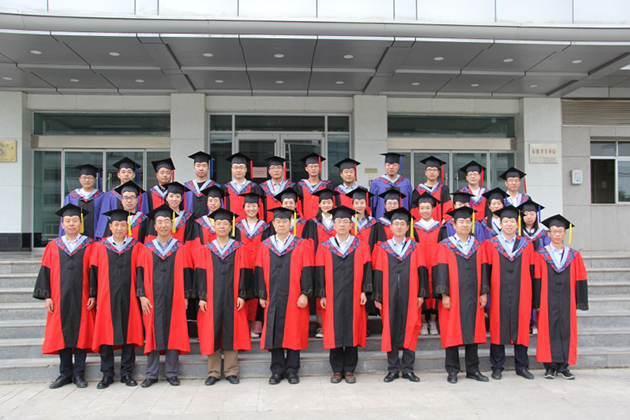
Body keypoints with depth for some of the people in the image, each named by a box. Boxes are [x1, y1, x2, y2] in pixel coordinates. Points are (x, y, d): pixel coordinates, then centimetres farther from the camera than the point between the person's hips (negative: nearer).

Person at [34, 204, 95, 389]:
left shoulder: (89, 246, 3)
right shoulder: (53, 246, 8)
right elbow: (46, 272, 6)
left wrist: (93, 295, -7)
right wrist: (47, 296, -2)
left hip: (82, 299, -2)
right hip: (60, 299, 2)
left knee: (81, 334, 2)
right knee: (61, 334, 6)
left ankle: (79, 374, 13)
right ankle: (65, 374, 17)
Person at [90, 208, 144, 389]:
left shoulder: (136, 247, 6)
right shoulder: (99, 247, 7)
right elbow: (93, 272, 5)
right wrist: (92, 296, 0)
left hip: (128, 298, 0)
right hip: (106, 298, 0)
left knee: (129, 333, 3)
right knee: (106, 334, 3)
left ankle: (127, 372, 15)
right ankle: (107, 374, 14)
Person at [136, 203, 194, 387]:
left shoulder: (181, 248, 4)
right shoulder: (147, 248, 7)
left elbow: (186, 273, 3)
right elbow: (141, 273, 5)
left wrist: (186, 297, -2)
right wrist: (142, 296, -4)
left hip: (174, 298, -1)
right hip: (153, 299, 1)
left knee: (173, 334, 3)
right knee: (152, 334, 5)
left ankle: (172, 373, 14)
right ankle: (151, 374, 15)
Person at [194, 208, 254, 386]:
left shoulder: (239, 249, 5)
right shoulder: (205, 250, 7)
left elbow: (243, 273, 2)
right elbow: (201, 274, 3)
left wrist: (242, 295, -6)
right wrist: (202, 297, -4)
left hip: (232, 298, 0)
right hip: (211, 299, 1)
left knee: (231, 331, 3)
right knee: (212, 333, 3)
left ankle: (231, 371, 13)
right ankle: (213, 372, 14)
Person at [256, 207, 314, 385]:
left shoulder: (301, 245, 2)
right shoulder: (265, 246, 8)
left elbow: (306, 270, -2)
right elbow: (260, 271, 7)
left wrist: (305, 293, -9)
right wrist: (262, 295, 2)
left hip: (294, 298, -2)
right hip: (273, 297, 2)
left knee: (293, 332, 2)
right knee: (274, 333, 4)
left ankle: (292, 370, 15)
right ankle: (277, 371, 16)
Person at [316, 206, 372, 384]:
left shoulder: (361, 246, 6)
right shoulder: (325, 247, 6)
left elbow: (366, 269, 3)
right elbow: (320, 272, 4)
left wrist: (364, 291, -6)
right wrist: (322, 295, -2)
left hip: (353, 296, 0)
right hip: (333, 296, 0)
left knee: (352, 331, 3)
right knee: (334, 332, 3)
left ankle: (349, 370, 15)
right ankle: (337, 370, 15)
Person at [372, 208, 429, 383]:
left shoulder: (415, 247, 7)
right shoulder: (382, 249, 6)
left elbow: (422, 271, 4)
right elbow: (378, 273, 3)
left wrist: (421, 294, -4)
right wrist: (377, 297, -2)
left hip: (410, 296, 0)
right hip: (389, 296, 0)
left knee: (409, 329, 2)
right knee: (390, 330, 3)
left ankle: (407, 369, 14)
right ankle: (393, 369, 13)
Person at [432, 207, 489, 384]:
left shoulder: (478, 246, 11)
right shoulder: (445, 246, -1)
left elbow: (483, 270, 10)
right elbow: (441, 271, -6)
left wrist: (483, 293, 3)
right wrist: (444, 295, -12)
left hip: (473, 297, 4)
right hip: (453, 298, -3)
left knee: (473, 332, 7)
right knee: (452, 333, 1)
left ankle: (473, 370, 18)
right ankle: (452, 371, 12)